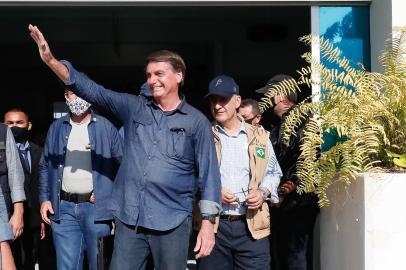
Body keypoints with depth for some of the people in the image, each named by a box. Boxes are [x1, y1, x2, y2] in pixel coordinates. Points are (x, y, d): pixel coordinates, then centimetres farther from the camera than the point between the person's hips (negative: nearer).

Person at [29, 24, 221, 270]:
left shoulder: (197, 121, 0)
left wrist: (208, 223, -4)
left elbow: (208, 173, 0)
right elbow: (94, 91, 1)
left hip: (172, 223, -2)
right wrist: (52, 61, -10)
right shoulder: (134, 108, 7)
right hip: (129, 220, 3)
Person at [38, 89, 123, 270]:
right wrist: (44, 198, 6)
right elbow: (45, 166, 15)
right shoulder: (56, 128, 11)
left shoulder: (106, 127, 2)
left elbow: (120, 166, 2)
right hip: (63, 208, 2)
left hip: (97, 207, -2)